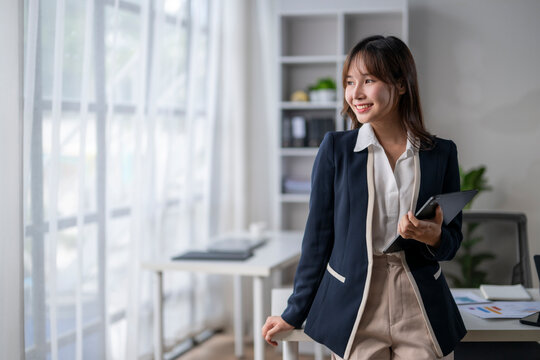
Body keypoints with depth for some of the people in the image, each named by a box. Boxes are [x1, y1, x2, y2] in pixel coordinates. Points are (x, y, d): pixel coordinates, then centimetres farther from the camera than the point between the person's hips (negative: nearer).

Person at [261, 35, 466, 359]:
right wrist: (295, 313, 6)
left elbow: (452, 243, 9)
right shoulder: (336, 148, 0)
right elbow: (318, 235, 4)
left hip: (421, 313, 1)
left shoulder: (441, 153, 2)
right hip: (354, 311, -1)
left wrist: (434, 237, -15)